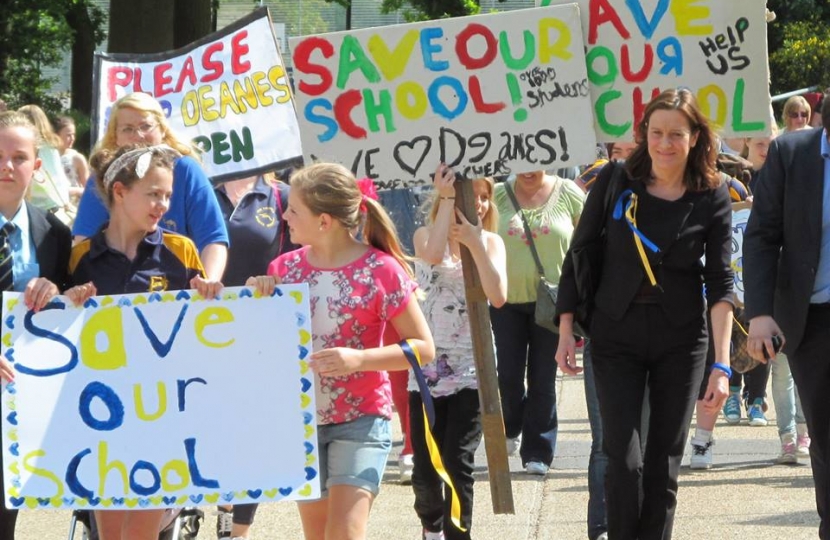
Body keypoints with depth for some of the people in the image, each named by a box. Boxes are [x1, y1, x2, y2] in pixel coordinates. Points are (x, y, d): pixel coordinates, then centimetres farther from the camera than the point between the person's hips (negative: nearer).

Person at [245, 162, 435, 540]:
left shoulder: (380, 270, -11)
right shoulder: (286, 268, 3)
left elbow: (423, 348, -8)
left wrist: (359, 359, -22)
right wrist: (254, 295, -7)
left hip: (360, 420, -5)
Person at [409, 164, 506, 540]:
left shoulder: (490, 241, 4)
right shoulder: (426, 236, 1)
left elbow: (499, 297, -11)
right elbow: (434, 254, -25)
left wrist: (475, 244, -17)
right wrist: (446, 199, -20)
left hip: (471, 369, 0)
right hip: (428, 366, 0)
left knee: (457, 462, -12)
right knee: (425, 468, 4)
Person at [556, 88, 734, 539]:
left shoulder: (713, 197, -5)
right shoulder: (616, 181, -5)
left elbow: (720, 283, -7)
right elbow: (577, 256, 3)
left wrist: (721, 365, -14)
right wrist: (566, 331, 0)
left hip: (681, 340, 1)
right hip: (616, 336, 0)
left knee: (664, 463, 3)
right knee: (623, 459, -9)